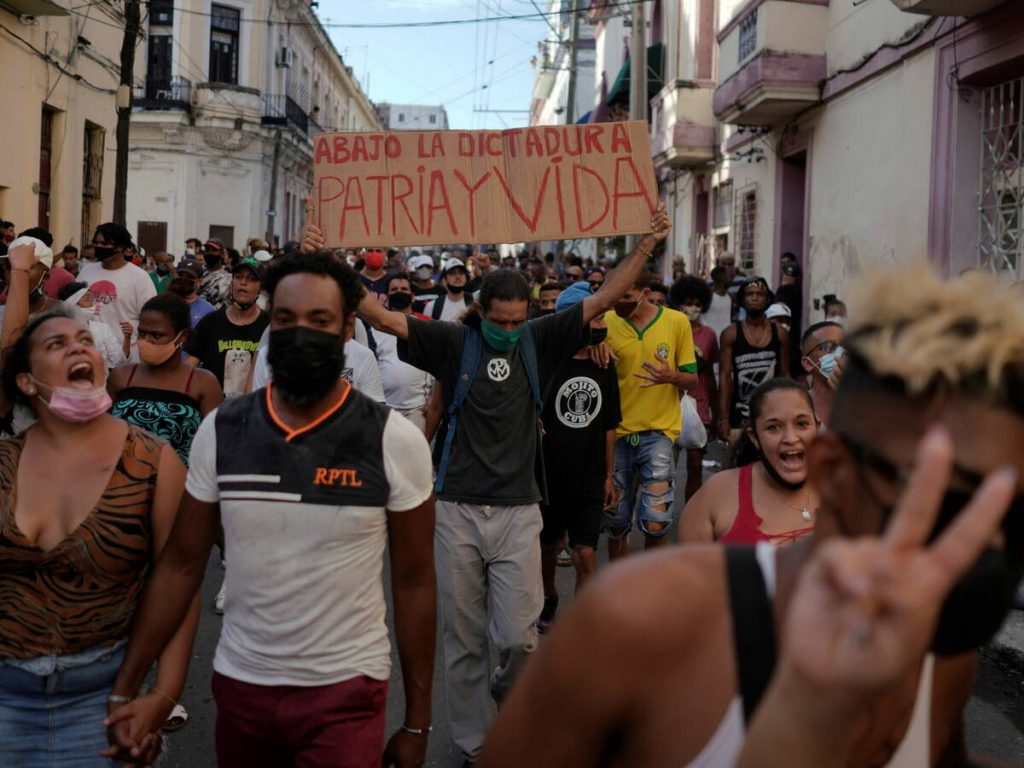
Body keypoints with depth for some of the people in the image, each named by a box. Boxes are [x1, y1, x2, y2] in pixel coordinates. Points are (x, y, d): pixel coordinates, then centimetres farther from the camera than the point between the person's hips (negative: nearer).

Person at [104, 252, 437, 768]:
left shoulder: (394, 441, -11)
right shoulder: (220, 431, -4)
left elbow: (414, 582, -5)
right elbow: (182, 565, 1)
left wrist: (417, 720, -3)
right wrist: (125, 688, -5)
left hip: (346, 691, -3)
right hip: (239, 684, 4)